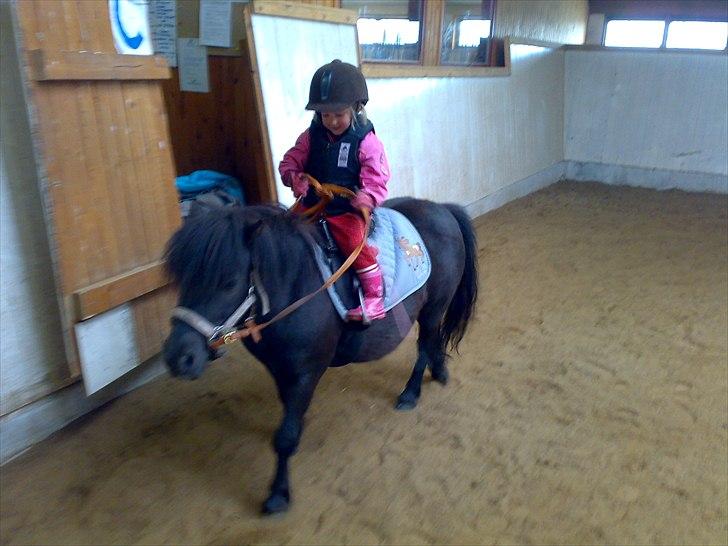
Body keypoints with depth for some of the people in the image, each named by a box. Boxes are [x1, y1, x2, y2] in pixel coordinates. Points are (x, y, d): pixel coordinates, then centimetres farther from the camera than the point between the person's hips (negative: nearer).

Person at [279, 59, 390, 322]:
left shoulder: (367, 142, -9)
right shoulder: (311, 136, 3)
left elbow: (376, 182, -11)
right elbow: (290, 162, 6)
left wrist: (368, 196, -34)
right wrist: (294, 177, -17)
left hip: (347, 211, -5)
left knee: (354, 241, -27)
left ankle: (375, 297, -16)